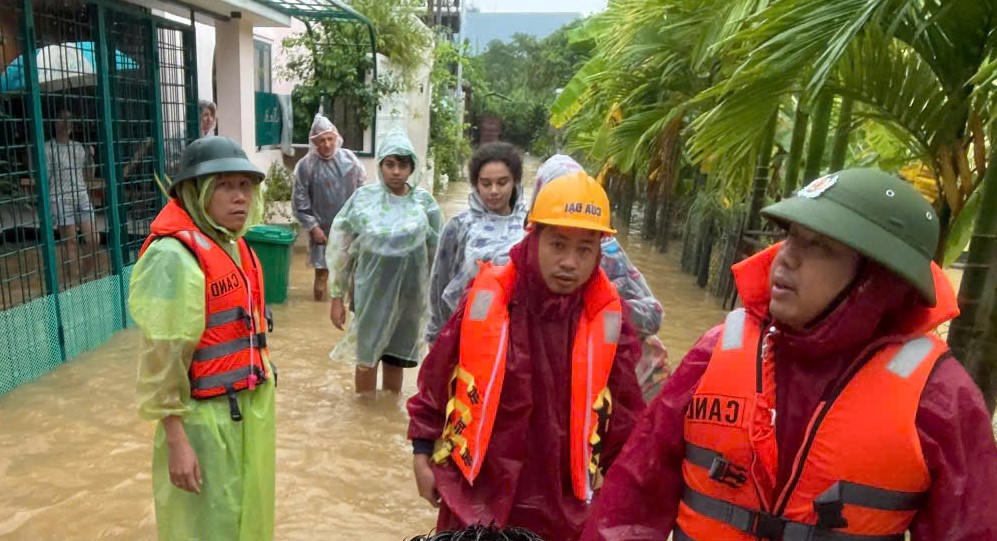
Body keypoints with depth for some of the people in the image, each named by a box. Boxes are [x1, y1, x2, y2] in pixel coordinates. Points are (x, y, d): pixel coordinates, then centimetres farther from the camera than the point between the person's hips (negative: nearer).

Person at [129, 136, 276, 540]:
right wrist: (176, 441, -18)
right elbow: (162, 358, -20)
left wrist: (262, 404, 17)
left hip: (250, 410, 8)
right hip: (206, 419, -8)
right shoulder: (175, 257, -20)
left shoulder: (235, 247, 6)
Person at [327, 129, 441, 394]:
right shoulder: (362, 198, -8)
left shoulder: (424, 202, -4)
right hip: (371, 290, -1)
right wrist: (337, 296, -3)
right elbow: (340, 248, -3)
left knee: (396, 358, 14)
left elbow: (437, 250, 5)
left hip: (409, 292, 1)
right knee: (367, 356, 8)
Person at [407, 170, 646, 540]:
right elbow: (436, 378, -2)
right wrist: (423, 454, 3)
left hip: (561, 508, 1)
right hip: (475, 495, -1)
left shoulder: (607, 318, -10)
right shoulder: (487, 299, -12)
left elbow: (625, 408, 3)